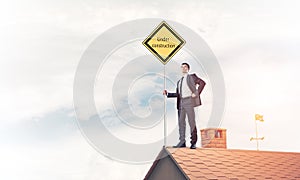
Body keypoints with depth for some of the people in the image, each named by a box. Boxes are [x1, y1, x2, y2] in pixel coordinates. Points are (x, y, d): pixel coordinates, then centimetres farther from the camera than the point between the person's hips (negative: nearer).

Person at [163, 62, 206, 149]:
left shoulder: (192, 77, 7)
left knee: (192, 122, -6)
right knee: (181, 122, 3)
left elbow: (202, 83, -4)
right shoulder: (179, 81, 23)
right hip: (181, 102, 6)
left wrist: (196, 93, -11)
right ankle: (182, 142, 6)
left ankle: (193, 142, -3)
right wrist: (167, 93, 9)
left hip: (189, 100, -6)